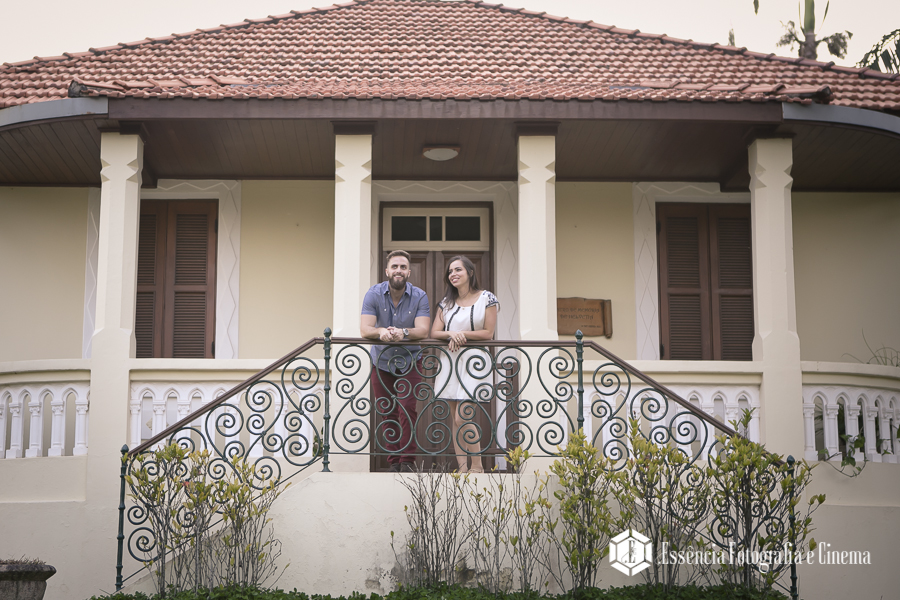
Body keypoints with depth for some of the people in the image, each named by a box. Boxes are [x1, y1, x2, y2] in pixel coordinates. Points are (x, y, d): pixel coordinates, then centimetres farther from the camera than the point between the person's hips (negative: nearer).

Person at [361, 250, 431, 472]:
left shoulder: (419, 296, -10)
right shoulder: (374, 294, -8)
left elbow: (423, 330, -20)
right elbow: (365, 329, -17)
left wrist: (404, 332, -41)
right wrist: (381, 332, -39)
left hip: (410, 361, -1)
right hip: (382, 362, 1)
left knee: (407, 408, -13)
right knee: (387, 413, 3)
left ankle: (408, 461, -5)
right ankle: (394, 462, 11)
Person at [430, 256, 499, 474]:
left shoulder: (486, 298, -1)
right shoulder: (447, 302, 12)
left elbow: (488, 333, -4)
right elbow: (434, 332, 7)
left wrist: (462, 334, -10)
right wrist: (451, 334, -12)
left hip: (474, 360, -5)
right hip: (450, 360, 5)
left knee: (463, 418, -12)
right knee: (456, 420, 4)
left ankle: (477, 466, 2)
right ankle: (462, 467, 9)